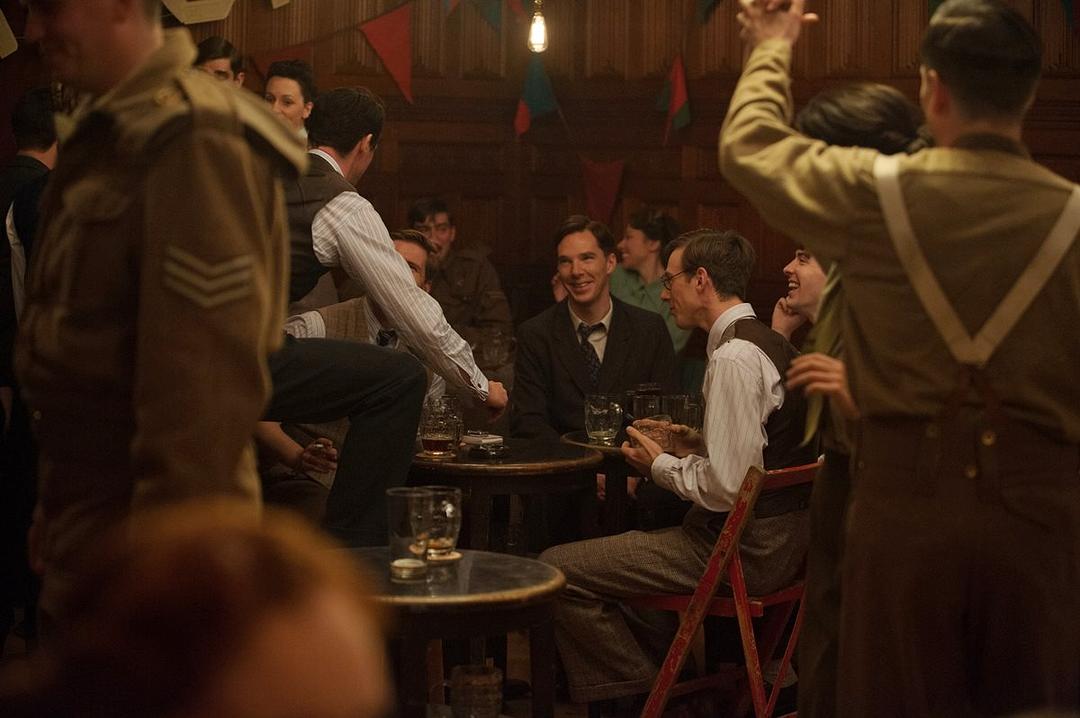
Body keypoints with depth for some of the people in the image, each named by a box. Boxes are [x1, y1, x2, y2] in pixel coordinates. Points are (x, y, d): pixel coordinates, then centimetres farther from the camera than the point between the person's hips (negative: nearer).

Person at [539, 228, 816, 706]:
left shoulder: (734, 357, -19)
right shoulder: (768, 342, 13)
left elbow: (728, 487, -24)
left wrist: (660, 465, -7)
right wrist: (700, 446, 12)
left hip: (744, 549, -11)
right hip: (776, 538, 11)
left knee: (556, 571, -10)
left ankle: (646, 692, 7)